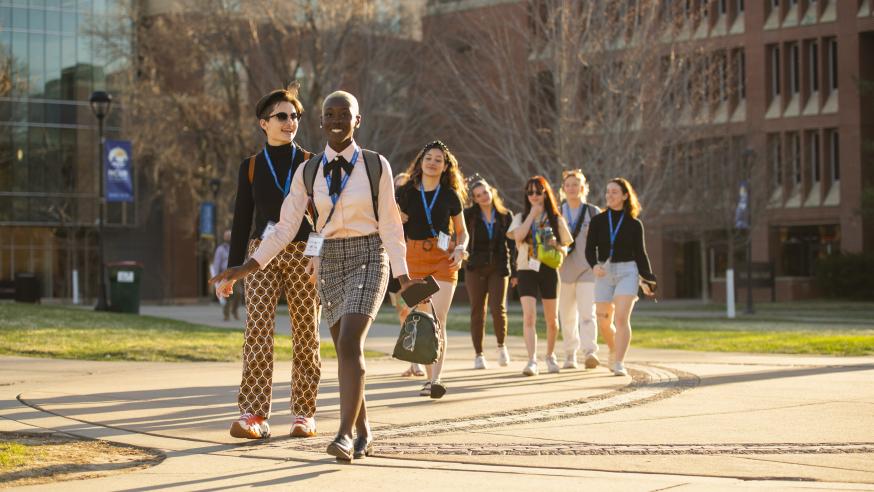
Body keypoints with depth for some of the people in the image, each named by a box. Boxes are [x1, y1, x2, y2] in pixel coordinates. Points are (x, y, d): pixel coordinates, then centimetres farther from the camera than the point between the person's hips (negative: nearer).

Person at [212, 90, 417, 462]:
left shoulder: (376, 165, -4)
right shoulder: (307, 172, 2)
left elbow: (389, 225, -1)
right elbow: (285, 228, 1)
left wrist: (403, 276, -5)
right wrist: (247, 267, -9)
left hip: (368, 260, -4)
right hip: (329, 263, 4)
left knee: (350, 344, -22)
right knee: (347, 352, 9)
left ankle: (345, 435, -24)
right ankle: (364, 432, 24)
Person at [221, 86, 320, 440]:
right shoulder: (251, 167, 10)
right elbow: (242, 221, 11)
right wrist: (232, 269, 7)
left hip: (305, 255, 0)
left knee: (305, 335, 2)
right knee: (257, 331, -12)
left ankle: (304, 414, 12)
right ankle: (253, 416, -14)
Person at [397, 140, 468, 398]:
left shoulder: (450, 195, 7)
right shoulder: (406, 193, 7)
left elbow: (462, 232, 16)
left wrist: (460, 249, -4)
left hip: (443, 260, -2)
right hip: (415, 258, 2)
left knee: (438, 320, -13)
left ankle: (436, 378, -19)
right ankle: (429, 377, 13)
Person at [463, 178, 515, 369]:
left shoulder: (505, 216, 4)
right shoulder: (469, 215, 1)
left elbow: (512, 244, 6)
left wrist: (515, 270, 3)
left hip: (499, 268, 0)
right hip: (475, 268, 0)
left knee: (498, 308, -11)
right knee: (477, 311, 3)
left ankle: (501, 345, 14)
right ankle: (478, 355, 11)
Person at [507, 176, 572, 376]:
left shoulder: (556, 220, 8)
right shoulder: (521, 218, 7)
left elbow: (565, 251, 10)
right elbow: (518, 236, -15)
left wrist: (557, 246, -12)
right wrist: (532, 215, -10)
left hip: (549, 270, 1)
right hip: (527, 270, -1)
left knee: (552, 320, 10)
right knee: (529, 316, -17)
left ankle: (550, 355, 32)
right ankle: (532, 361, -22)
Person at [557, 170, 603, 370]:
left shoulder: (594, 213, 6)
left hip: (587, 270, -2)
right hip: (563, 270, 2)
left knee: (587, 314, -15)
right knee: (567, 316, 6)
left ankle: (590, 353, -26)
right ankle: (570, 356, 16)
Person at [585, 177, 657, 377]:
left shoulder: (634, 224, 2)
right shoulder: (598, 221, 3)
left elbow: (640, 254, 7)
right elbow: (590, 249, -1)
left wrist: (647, 280, 2)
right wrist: (595, 265, -22)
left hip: (627, 272, -2)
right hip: (604, 273, 2)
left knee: (622, 318, -18)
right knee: (604, 323, 8)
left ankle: (619, 364, -19)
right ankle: (615, 349, 38)